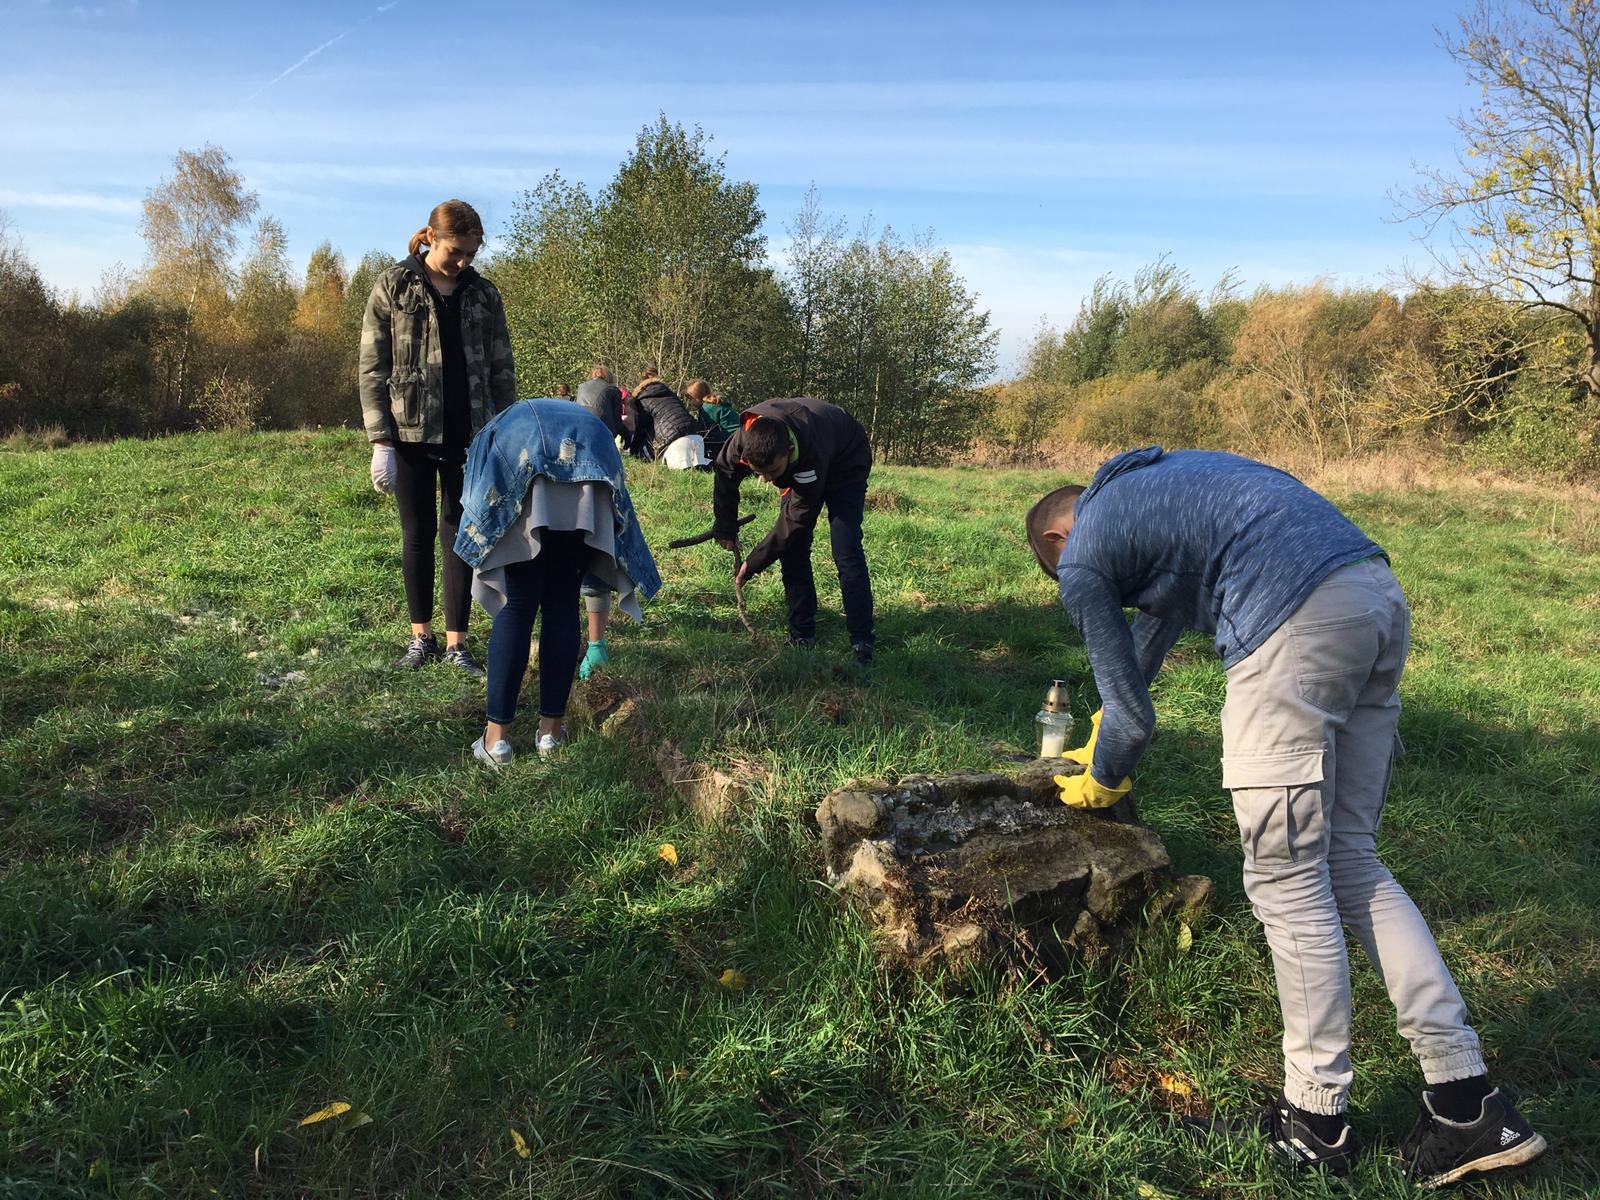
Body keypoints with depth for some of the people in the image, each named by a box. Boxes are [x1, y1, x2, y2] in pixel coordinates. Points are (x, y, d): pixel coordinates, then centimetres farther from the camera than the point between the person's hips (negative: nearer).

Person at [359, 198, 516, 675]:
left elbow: (501, 371, 8)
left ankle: (456, 642, 11)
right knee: (417, 534, 7)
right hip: (412, 434, -1)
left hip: (468, 436, 1)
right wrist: (380, 442, -10)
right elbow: (372, 369, -3)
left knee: (460, 536, 4)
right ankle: (421, 635, 20)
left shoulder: (483, 294, 6)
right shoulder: (394, 287, 0)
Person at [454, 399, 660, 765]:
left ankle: (497, 735, 8)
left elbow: (474, 505, 34)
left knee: (516, 607, 6)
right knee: (562, 606, 12)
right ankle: (550, 730, 16)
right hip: (589, 459, 2)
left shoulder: (499, 430, 42)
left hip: (520, 462, -1)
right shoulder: (587, 420, 46)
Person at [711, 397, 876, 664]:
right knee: (792, 550, -3)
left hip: (845, 467, -5)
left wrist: (755, 563, -27)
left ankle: (863, 644, -16)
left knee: (846, 553, -17)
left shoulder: (811, 454, -45)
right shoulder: (743, 441, -31)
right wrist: (725, 529, 1)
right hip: (799, 470, 5)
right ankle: (802, 636, 6)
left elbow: (797, 518, -34)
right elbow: (724, 476, -8)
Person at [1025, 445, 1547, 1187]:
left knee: (1288, 880, 4)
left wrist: (1100, 781, 32)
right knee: (1347, 857, 16)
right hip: (1380, 596, 9)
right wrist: (1103, 737, 53)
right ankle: (1467, 1101, 18)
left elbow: (1134, 717, 10)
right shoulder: (1148, 486, 31)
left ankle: (1316, 1122, 18)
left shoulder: (1082, 558, 7)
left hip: (1296, 626, -9)